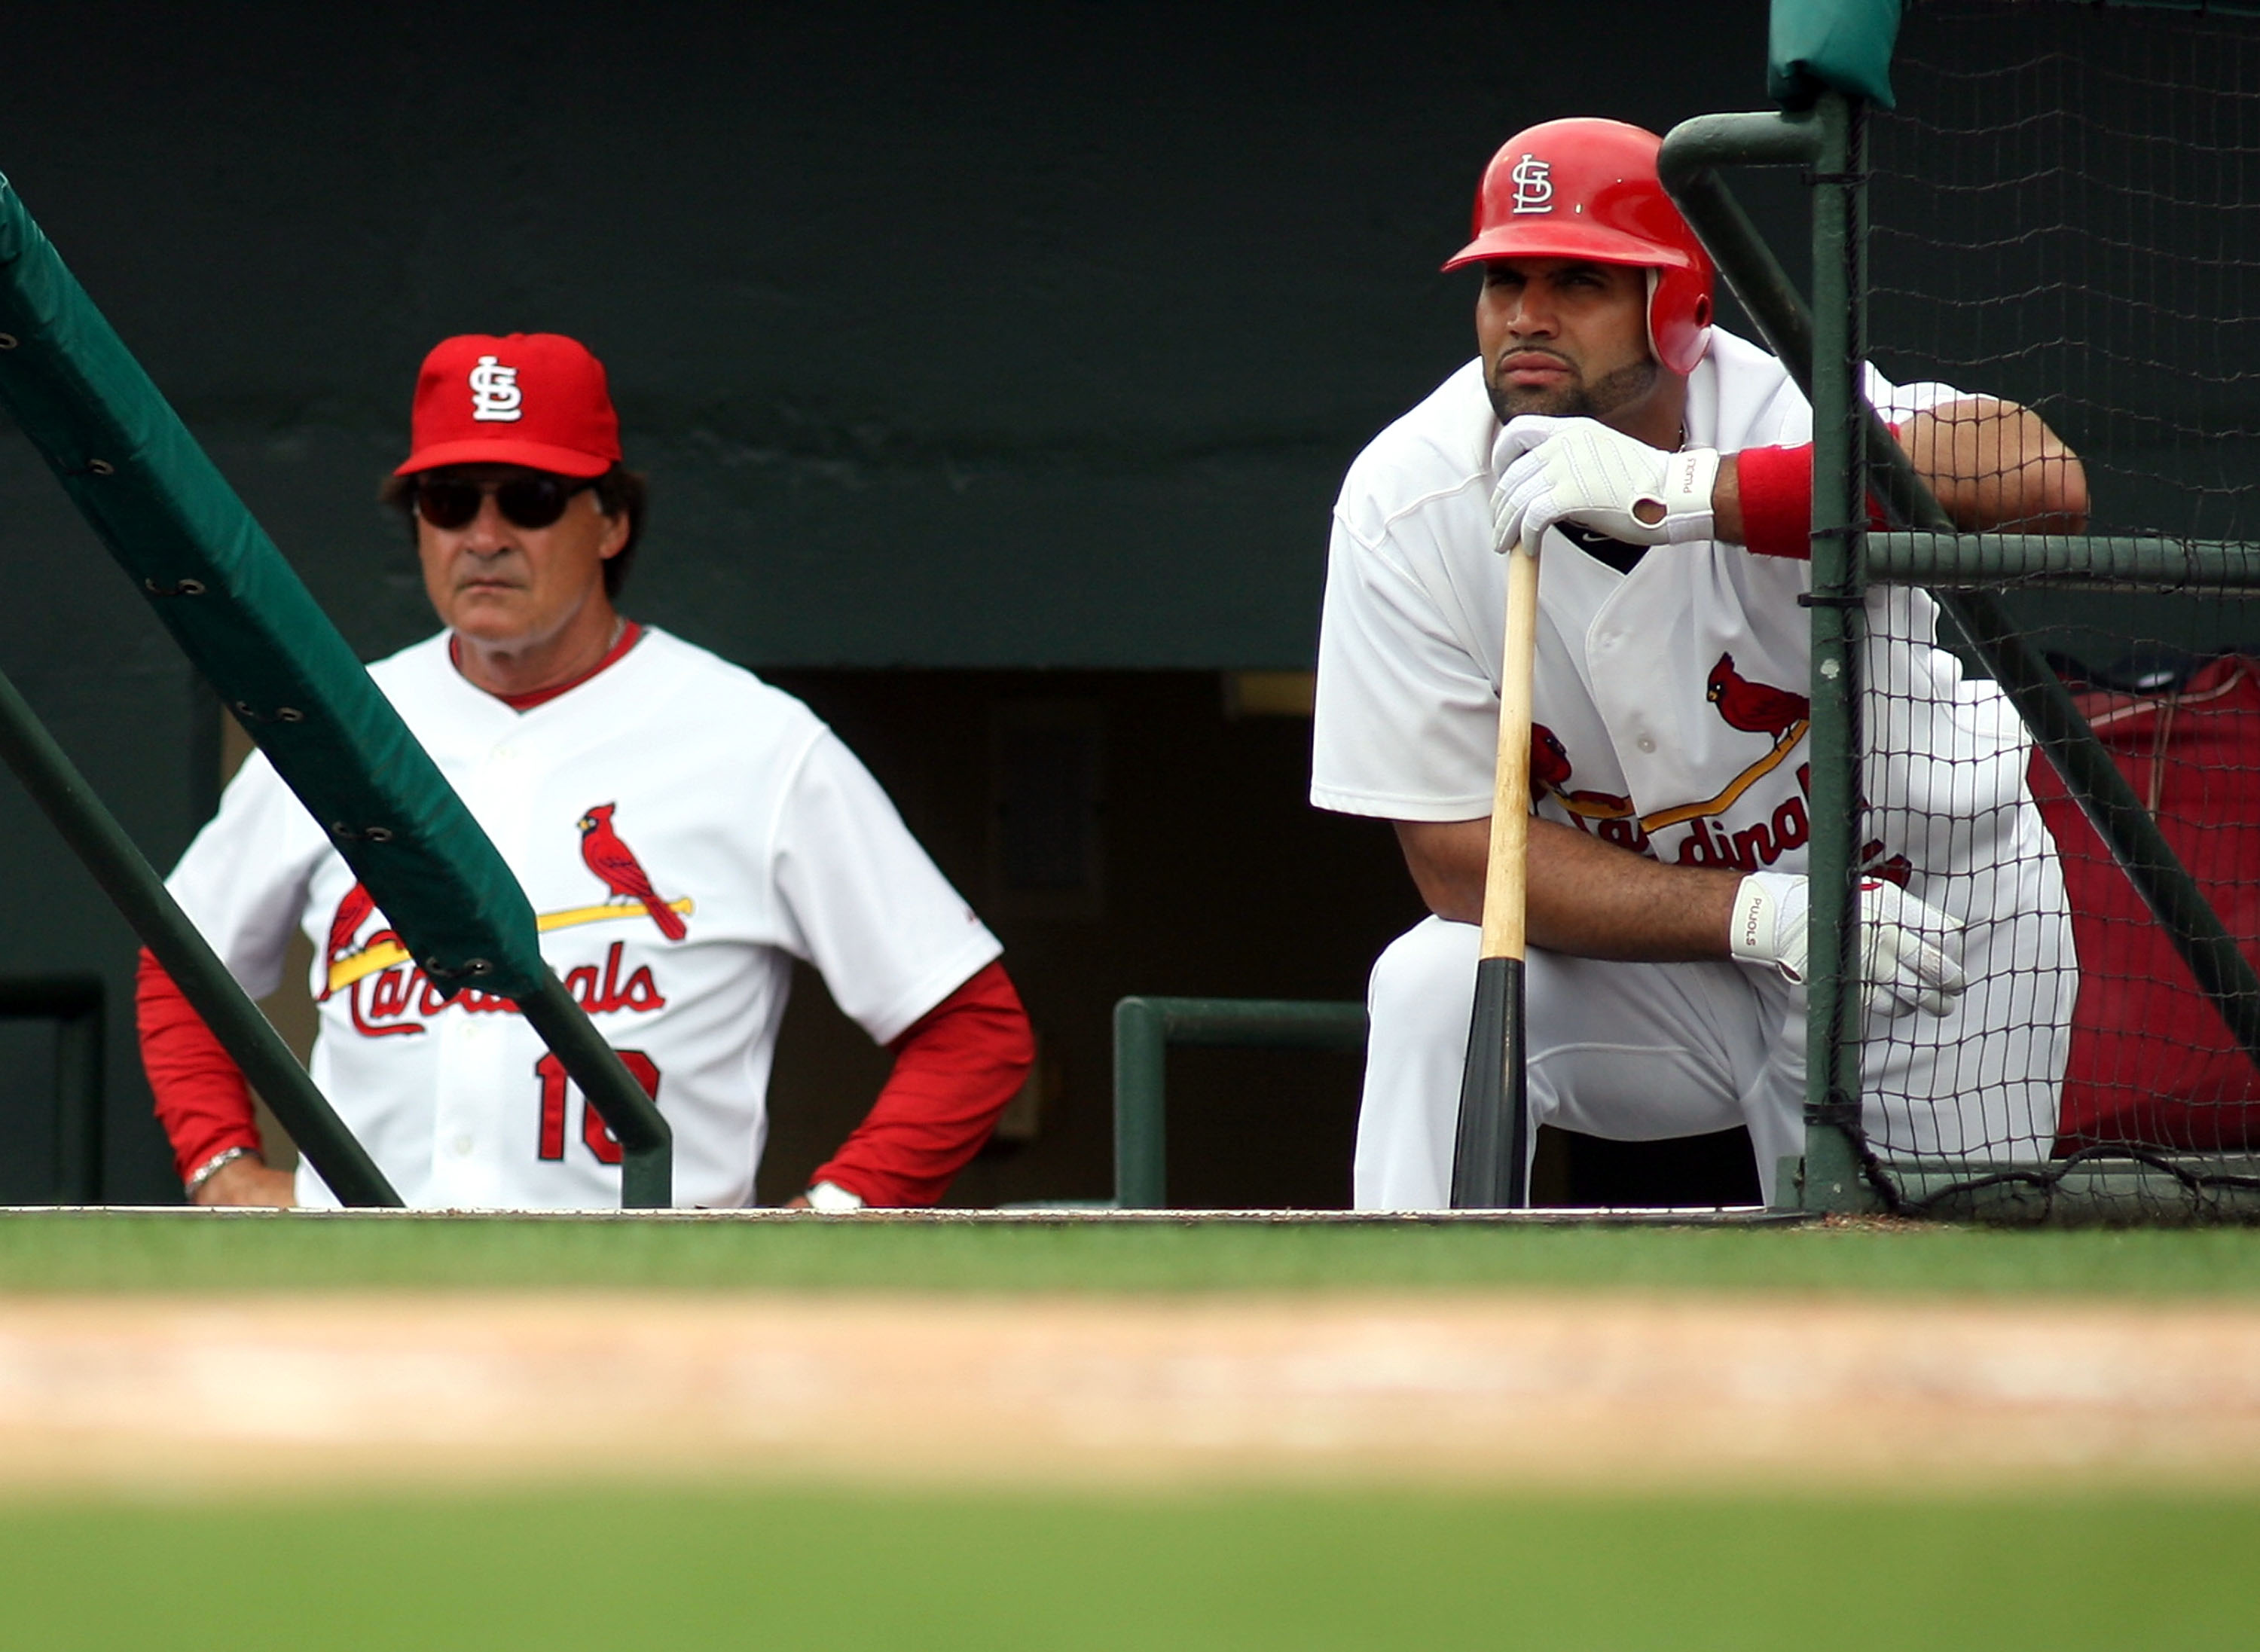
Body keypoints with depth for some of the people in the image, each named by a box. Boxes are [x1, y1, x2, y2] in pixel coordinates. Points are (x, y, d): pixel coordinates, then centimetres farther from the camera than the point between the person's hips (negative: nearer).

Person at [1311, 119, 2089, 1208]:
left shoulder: (1786, 416, -28)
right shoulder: (1409, 504, -18)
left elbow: (2041, 478, -49)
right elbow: (1458, 852, -17)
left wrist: (1679, 494, -55)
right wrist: (1761, 914, -29)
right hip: (1655, 939, 2)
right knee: (1439, 986, -25)